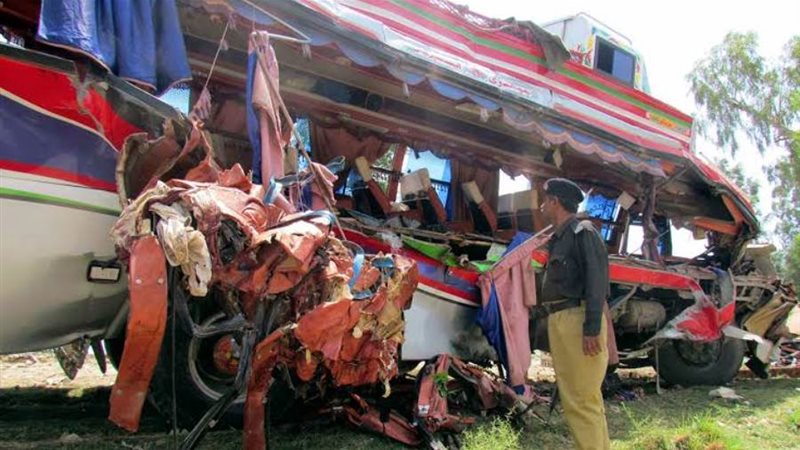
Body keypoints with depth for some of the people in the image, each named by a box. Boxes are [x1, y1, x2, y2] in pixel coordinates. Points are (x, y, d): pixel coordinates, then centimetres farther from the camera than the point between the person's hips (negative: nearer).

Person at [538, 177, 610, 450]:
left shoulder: (582, 232, -5)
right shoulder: (559, 238, 21)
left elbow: (596, 281, -15)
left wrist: (592, 329, -22)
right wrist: (556, 327, 16)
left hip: (576, 321, -10)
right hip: (561, 322, 10)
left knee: (582, 401, -8)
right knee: (572, 399, 12)